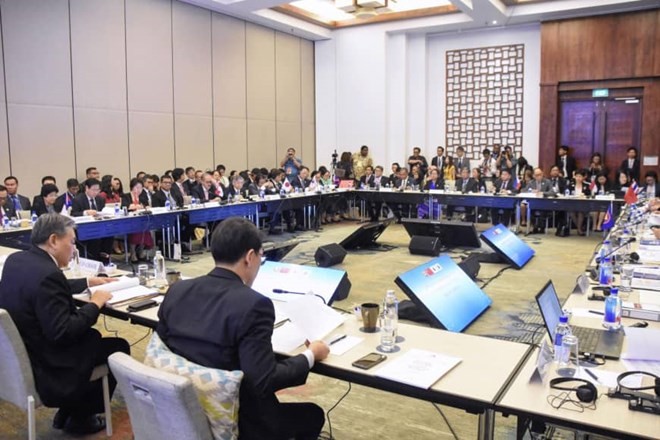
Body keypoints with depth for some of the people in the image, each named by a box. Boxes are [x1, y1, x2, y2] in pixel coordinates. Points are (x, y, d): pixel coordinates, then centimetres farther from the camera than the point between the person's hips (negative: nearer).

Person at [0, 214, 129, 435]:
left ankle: (68, 411, 29)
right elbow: (62, 333, -28)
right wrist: (94, 304, -16)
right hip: (42, 367, -10)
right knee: (119, 347, 4)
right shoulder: (47, 274, -28)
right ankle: (80, 417, 20)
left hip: (18, 354, 10)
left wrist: (88, 282, 19)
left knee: (92, 335, 25)